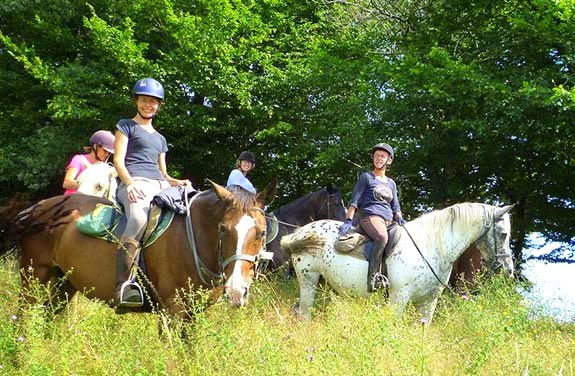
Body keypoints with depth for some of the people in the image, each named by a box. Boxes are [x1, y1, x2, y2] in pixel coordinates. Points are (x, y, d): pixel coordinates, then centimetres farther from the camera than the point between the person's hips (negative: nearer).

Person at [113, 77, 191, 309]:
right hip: (134, 184, -6)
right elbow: (118, 160, 4)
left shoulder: (160, 139, 32)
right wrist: (130, 183, -15)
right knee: (139, 219, -39)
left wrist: (178, 182, 7)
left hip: (159, 186, 7)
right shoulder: (126, 126, 16)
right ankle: (124, 283, -47)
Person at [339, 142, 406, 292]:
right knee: (382, 237, -38)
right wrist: (348, 221, -9)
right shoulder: (366, 177, 9)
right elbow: (354, 200, 2)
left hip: (388, 220, 7)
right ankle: (373, 277, -38)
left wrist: (399, 218, 1)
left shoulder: (391, 183, 24)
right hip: (370, 216, -7)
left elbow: (395, 206, 23)